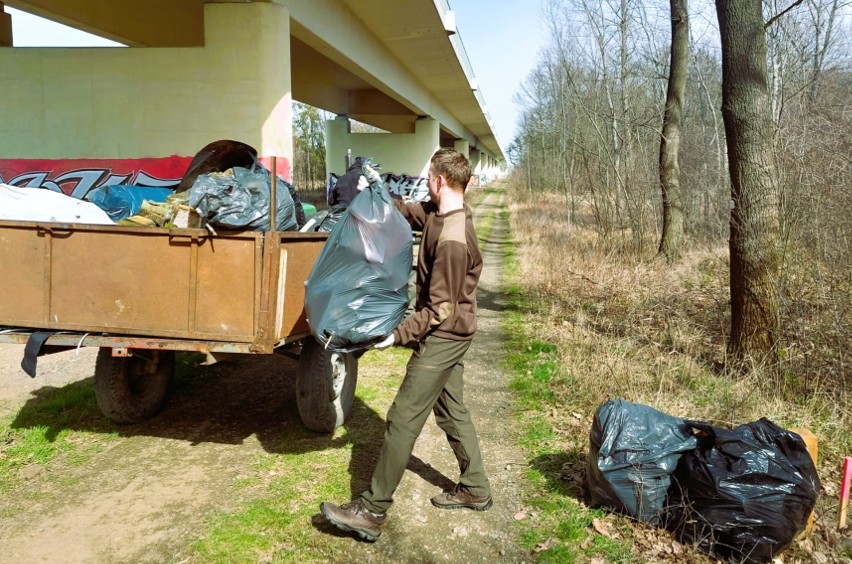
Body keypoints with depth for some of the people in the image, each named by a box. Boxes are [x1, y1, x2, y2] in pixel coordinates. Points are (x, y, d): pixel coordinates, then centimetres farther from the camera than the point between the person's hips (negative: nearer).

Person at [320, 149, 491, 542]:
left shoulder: (452, 240, -26)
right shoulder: (441, 214, 3)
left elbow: (440, 309, -23)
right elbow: (407, 212, 20)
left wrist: (398, 335, -19)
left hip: (442, 337, -10)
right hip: (450, 336, 10)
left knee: (402, 421, -5)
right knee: (451, 411, 19)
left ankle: (371, 513, 5)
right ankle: (475, 489, 33)